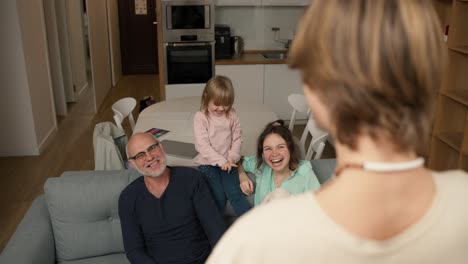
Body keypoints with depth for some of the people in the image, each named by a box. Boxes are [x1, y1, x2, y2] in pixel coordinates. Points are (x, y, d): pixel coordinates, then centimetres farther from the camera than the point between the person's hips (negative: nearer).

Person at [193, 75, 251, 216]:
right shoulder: (200, 117, -8)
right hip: (208, 163, -2)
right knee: (219, 197, -11)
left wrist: (232, 158, -10)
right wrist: (221, 161, -18)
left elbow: (237, 138, 5)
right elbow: (202, 145, -13)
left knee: (234, 193, -12)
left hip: (227, 162, 2)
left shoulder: (232, 115, 2)